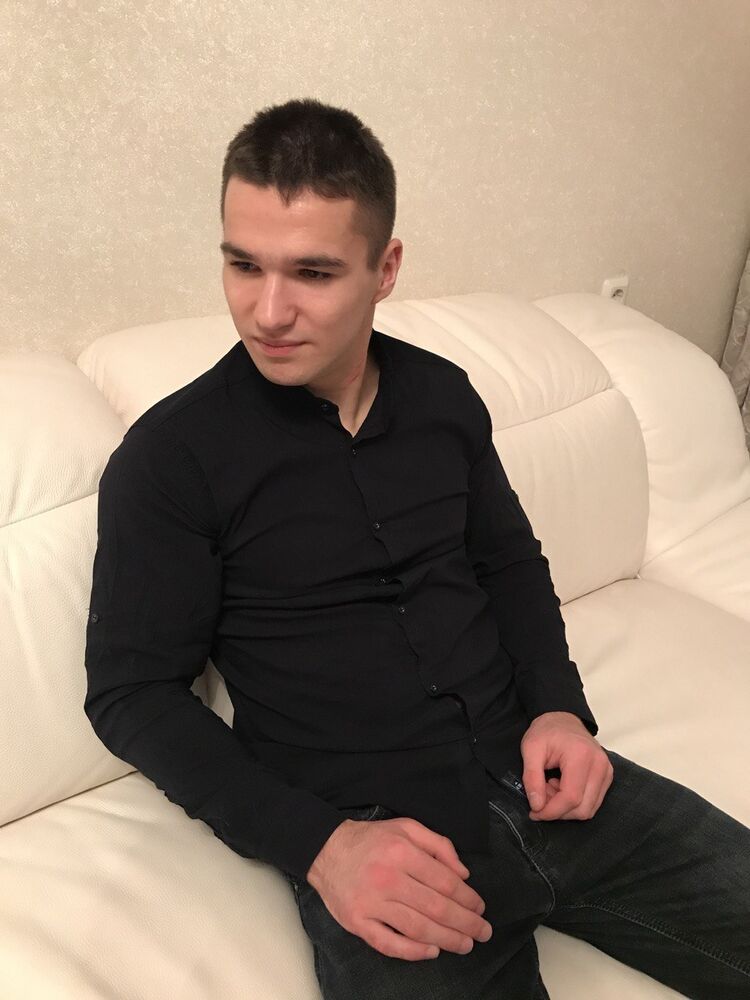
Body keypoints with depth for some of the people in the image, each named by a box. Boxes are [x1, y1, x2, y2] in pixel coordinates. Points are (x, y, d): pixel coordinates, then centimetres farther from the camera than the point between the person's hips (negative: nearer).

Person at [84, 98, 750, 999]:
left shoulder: (443, 394, 4)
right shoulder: (170, 458, -9)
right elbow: (131, 693, -6)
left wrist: (560, 705, 0)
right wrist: (318, 844, -15)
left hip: (533, 781, 5)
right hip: (368, 837, -4)